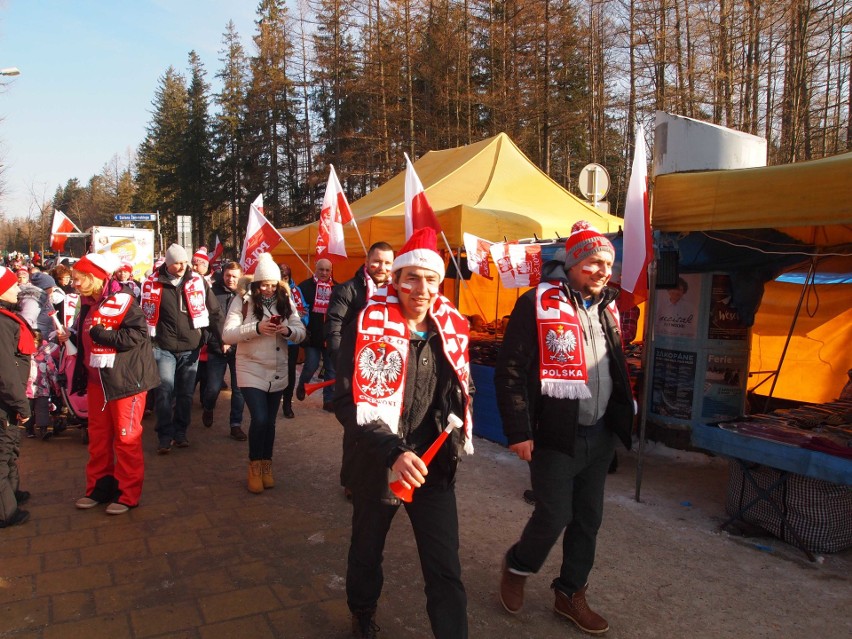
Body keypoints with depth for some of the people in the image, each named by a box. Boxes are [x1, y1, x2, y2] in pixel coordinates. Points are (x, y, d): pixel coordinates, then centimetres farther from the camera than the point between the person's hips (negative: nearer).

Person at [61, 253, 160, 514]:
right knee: (98, 436, 15)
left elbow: (138, 334, -25)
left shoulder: (121, 299, -15)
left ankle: (127, 493, 11)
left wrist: (101, 334, -24)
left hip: (124, 379, -8)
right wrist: (70, 338, 8)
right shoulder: (89, 304, 11)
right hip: (97, 380, 8)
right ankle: (99, 487, 29)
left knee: (126, 438, 0)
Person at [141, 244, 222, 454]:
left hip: (191, 347, 2)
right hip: (164, 348, -2)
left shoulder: (197, 281, 2)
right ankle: (165, 436, 5)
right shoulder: (153, 283, -3)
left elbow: (213, 311, 6)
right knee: (165, 390, -8)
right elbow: (146, 314, 2)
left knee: (186, 393, 9)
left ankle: (180, 433, 24)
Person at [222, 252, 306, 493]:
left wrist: (288, 330, -20)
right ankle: (255, 465, 11)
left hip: (277, 371, 3)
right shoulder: (243, 301, -8)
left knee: (270, 421, 12)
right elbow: (227, 335, -14)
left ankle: (266, 465, 30)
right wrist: (256, 328, -26)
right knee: (259, 419, -13)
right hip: (251, 370, -3)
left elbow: (301, 332, 2)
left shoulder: (285, 302, 1)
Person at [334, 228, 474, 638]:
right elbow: (349, 401, -22)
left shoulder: (452, 326, -2)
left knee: (446, 571, 1)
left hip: (435, 465, 2)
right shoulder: (367, 326, -15)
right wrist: (393, 452, -33)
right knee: (367, 552, 23)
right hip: (378, 464, -1)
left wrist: (456, 436, 3)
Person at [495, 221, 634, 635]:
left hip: (599, 435, 7)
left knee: (588, 519, 14)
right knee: (553, 517, 0)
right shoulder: (537, 304, -12)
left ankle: (570, 594, 33)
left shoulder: (607, 307, 9)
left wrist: (621, 417, 13)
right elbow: (510, 370, -13)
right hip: (555, 435, -6)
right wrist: (519, 432, -15)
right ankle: (516, 568, 30)